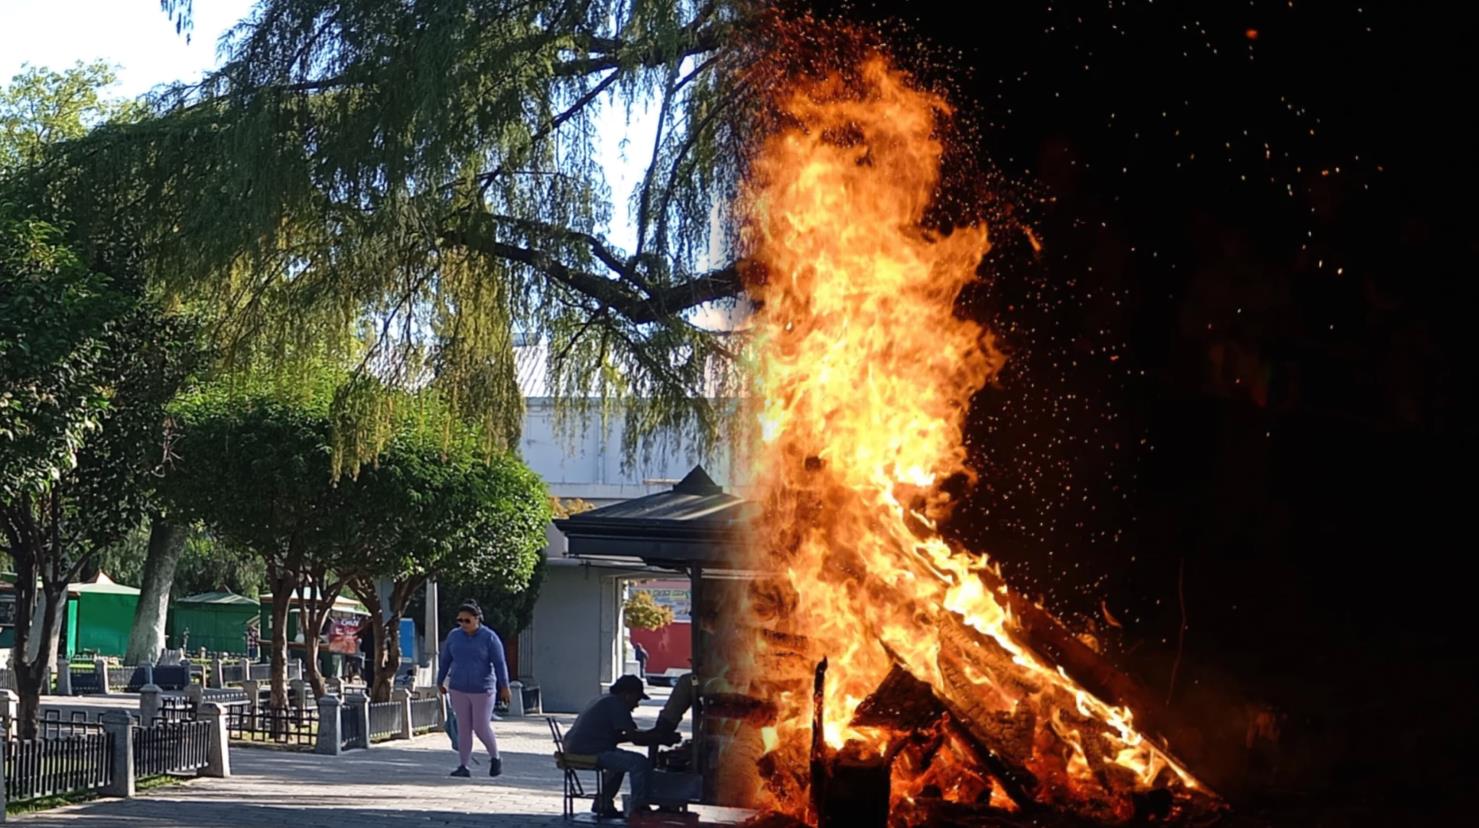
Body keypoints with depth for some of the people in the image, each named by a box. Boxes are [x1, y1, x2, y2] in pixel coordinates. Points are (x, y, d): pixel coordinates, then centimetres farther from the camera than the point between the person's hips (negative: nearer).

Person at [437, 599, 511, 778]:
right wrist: (440, 682, 19)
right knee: (463, 728, 3)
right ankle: (463, 766, 6)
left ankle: (495, 758, 19)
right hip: (459, 690, 4)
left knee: (481, 727, -4)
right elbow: (445, 660, 13)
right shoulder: (453, 636, 3)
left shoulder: (489, 637, -8)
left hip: (482, 690, -4)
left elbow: (499, 663, -10)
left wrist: (504, 687, -15)